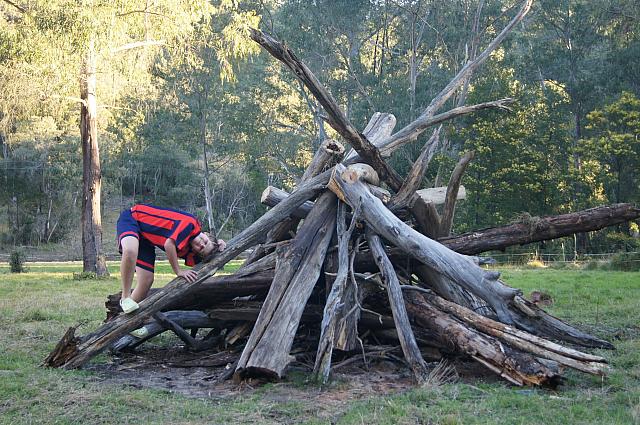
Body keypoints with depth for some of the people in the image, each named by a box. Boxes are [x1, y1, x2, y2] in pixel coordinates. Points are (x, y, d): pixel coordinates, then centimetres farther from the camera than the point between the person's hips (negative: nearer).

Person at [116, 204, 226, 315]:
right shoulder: (191, 223, -30)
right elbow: (169, 244, -33)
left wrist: (217, 247, -10)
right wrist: (178, 271, -23)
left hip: (145, 239, 6)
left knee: (147, 280, -4)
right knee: (130, 251, -37)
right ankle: (125, 298, -20)